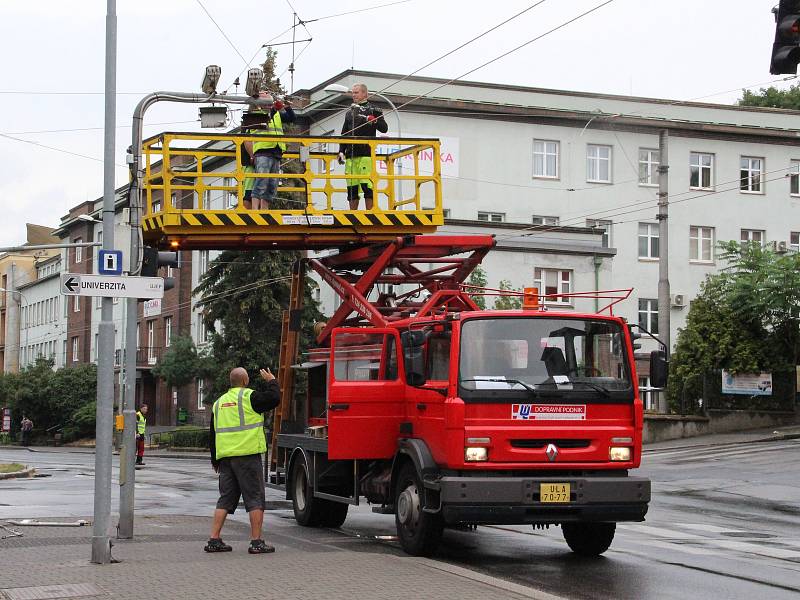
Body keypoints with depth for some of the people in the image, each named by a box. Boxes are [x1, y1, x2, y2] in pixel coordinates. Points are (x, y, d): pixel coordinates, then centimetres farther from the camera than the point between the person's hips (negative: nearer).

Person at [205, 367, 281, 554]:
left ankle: (214, 540, 6)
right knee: (255, 498, -1)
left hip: (225, 457, 6)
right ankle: (256, 542, -4)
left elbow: (213, 434, 20)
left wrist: (215, 461, 28)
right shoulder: (249, 397, -6)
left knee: (225, 499, 11)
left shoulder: (219, 402, 16)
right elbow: (273, 399, -12)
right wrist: (271, 381, 7)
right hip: (247, 454, -6)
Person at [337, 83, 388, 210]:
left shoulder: (373, 110, 8)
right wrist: (341, 151, 10)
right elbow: (344, 134, 23)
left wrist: (369, 119, -16)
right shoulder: (349, 113, 23)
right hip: (350, 155, 5)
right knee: (352, 187, 2)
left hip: (366, 154, -5)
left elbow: (384, 128, -2)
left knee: (367, 185, -12)